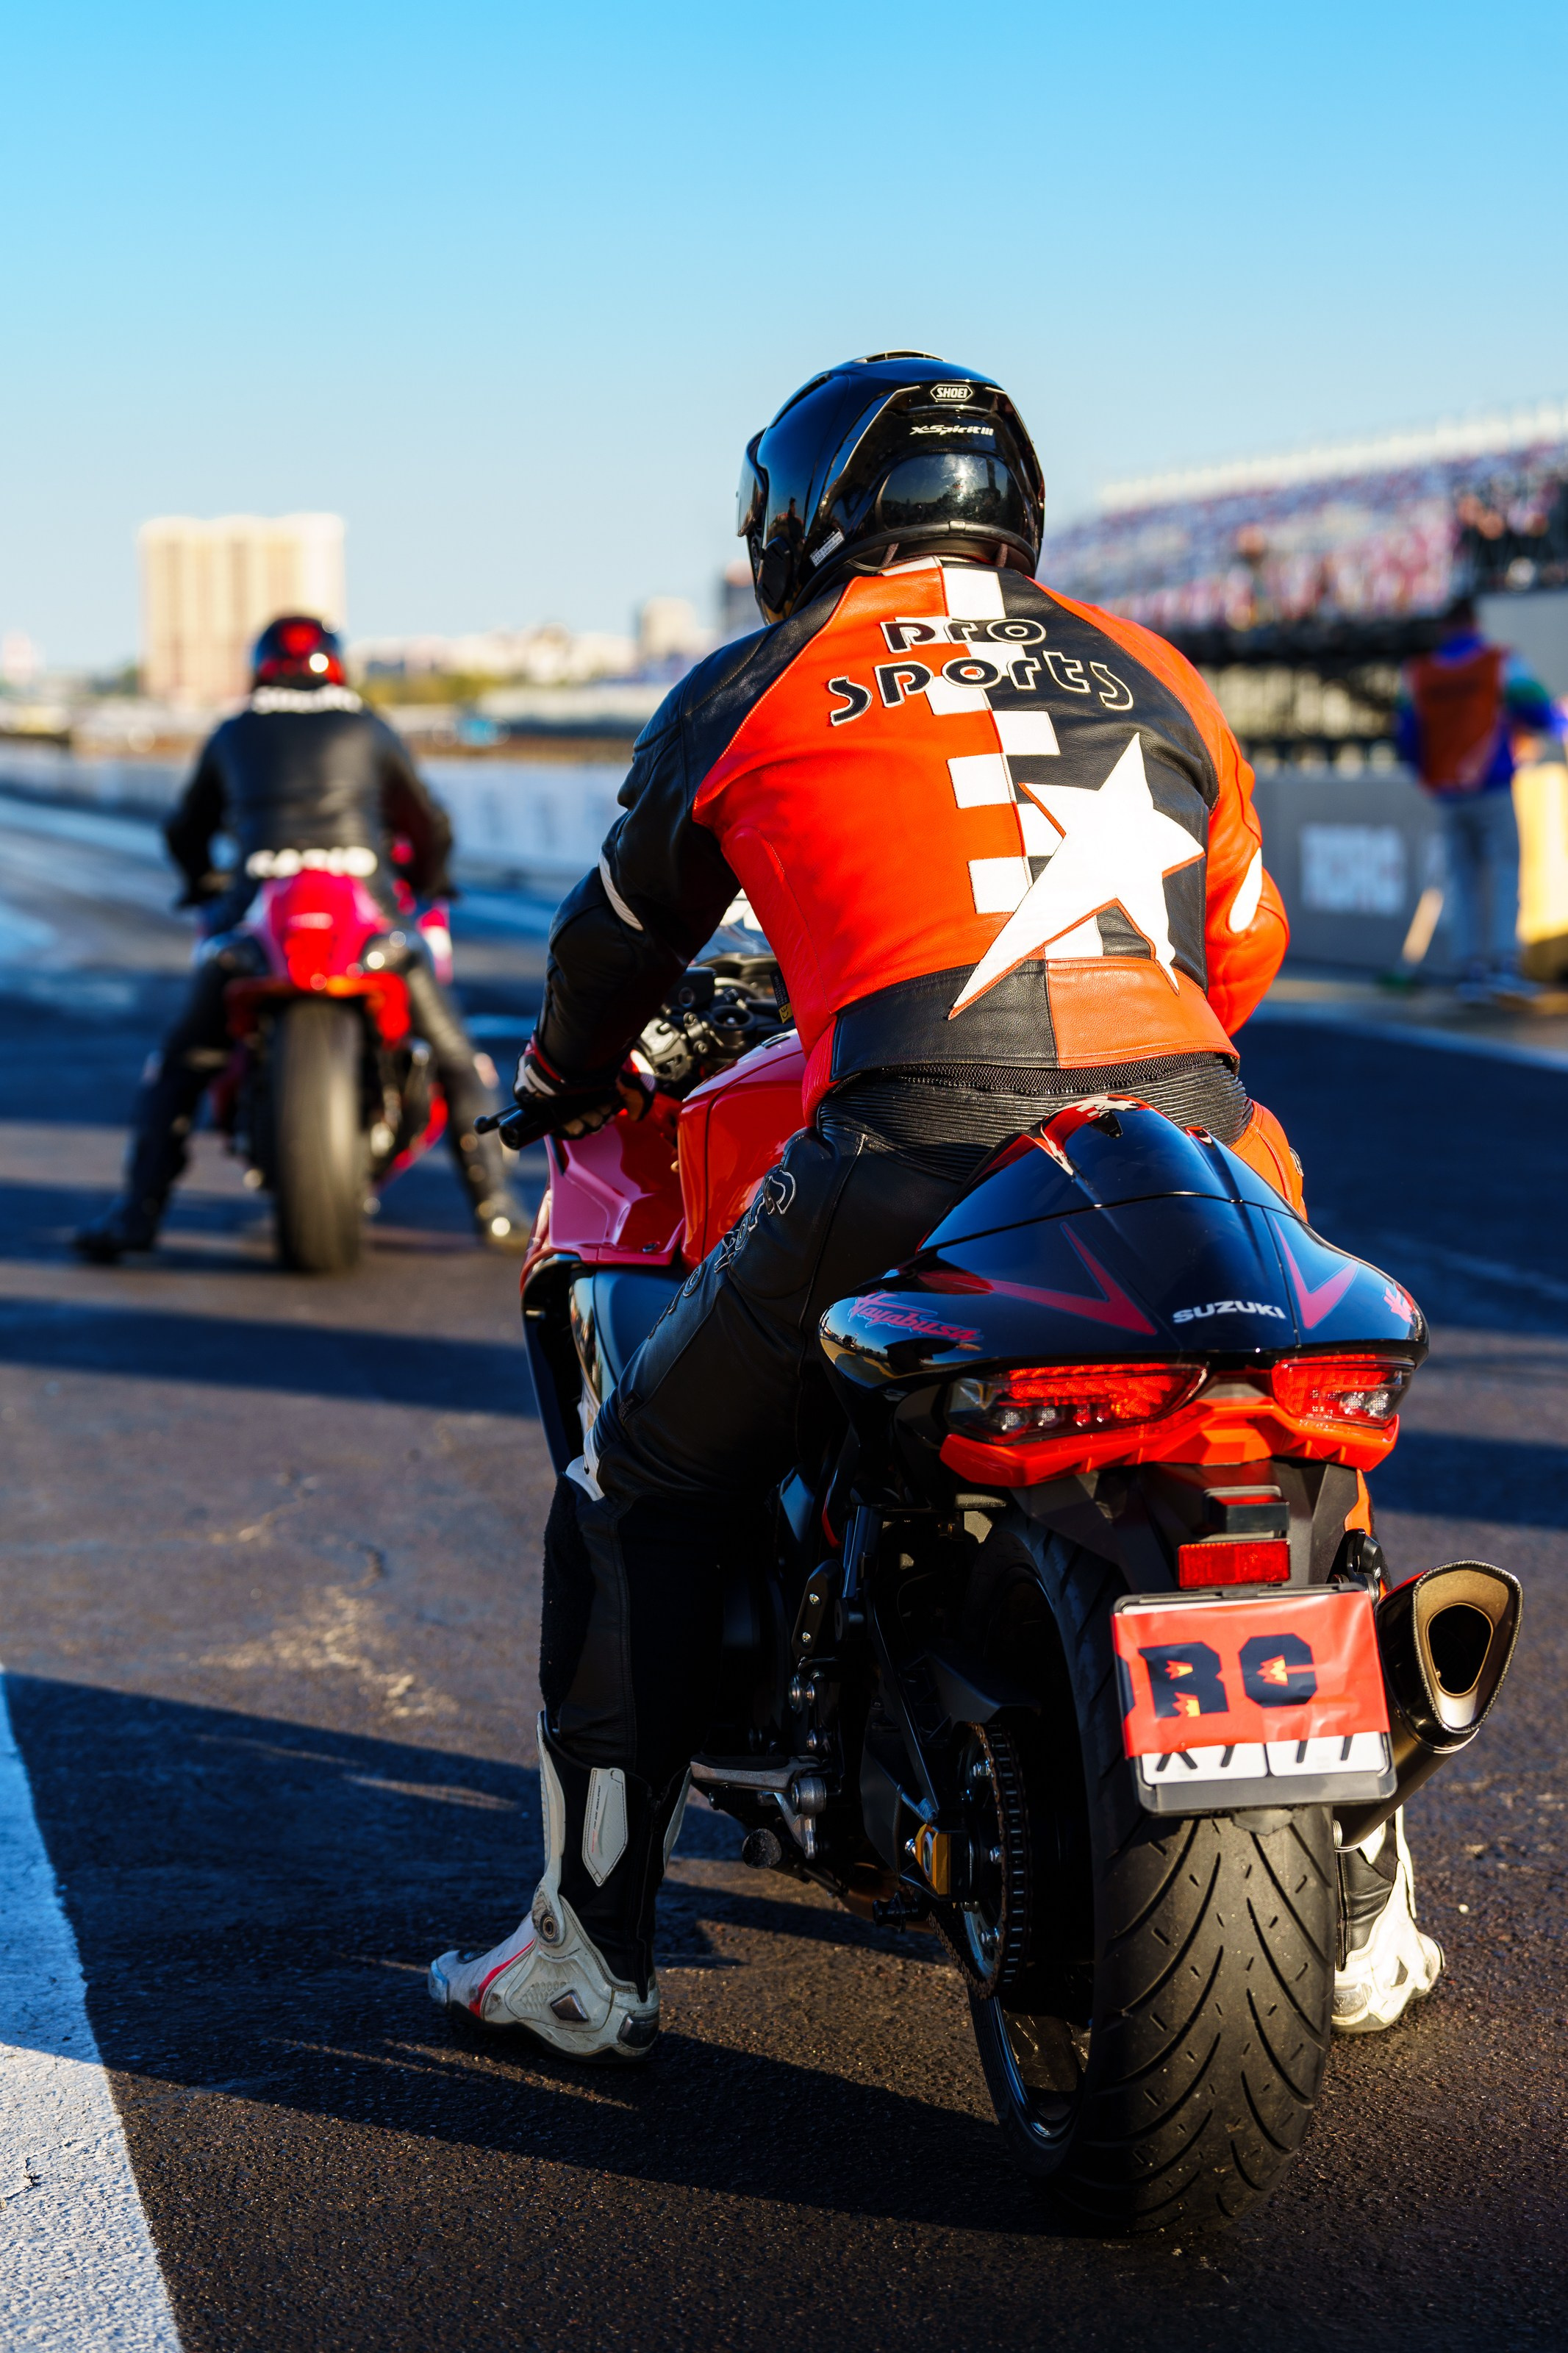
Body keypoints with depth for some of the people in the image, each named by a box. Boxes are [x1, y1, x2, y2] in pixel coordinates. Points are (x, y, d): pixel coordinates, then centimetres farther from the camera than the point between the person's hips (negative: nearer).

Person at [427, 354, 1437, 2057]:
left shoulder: (754, 690, 15)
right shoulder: (1149, 676, 24)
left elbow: (620, 940, 27)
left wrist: (563, 1080, 49)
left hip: (915, 1161, -3)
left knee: (641, 1486, 16)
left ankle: (591, 1952, 18)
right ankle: (1360, 1911, 34)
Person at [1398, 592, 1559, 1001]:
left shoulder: (1417, 676, 6)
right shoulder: (1501, 664, -4)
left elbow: (1407, 740, 9)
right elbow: (1542, 715, -5)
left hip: (1447, 795, 4)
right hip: (1493, 790, -3)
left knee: (1464, 880, 8)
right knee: (1506, 873, -4)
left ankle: (1470, 971, 2)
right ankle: (1504, 964, -17)